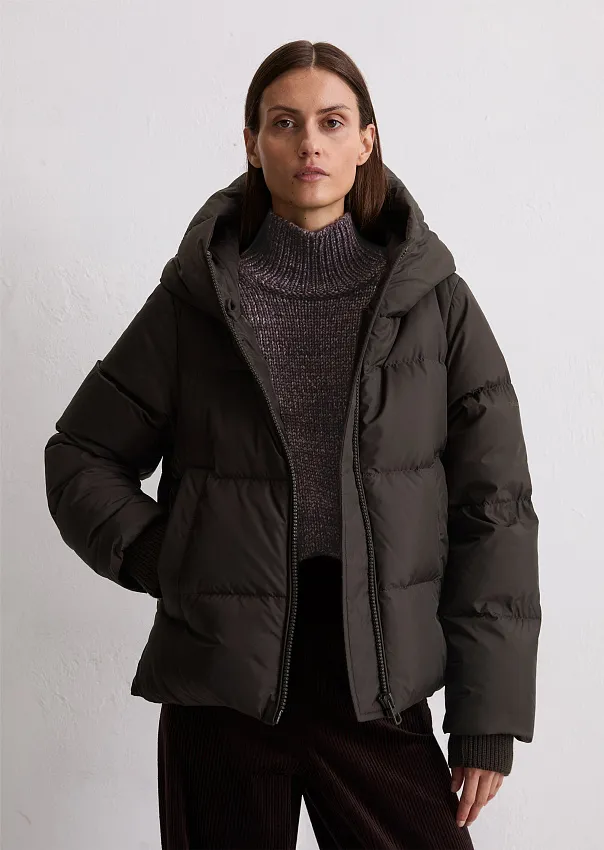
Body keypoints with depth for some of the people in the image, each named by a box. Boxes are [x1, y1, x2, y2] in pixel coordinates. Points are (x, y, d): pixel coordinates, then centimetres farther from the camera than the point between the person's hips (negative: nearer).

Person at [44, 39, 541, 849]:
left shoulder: (436, 301, 0)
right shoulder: (196, 298, 1)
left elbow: (493, 508, 0)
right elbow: (80, 456, 10)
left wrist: (489, 718, -4)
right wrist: (163, 560, -6)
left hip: (379, 685, 0)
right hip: (220, 686, 0)